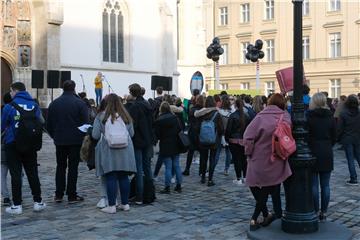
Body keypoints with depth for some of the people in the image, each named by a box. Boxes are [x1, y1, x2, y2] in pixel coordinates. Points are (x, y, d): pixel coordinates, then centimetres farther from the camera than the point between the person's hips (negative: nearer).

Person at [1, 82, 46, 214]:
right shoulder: (34, 105, 1)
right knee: (32, 173, 13)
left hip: (13, 144, -3)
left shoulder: (9, 106, -10)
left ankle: (17, 205, 5)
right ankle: (38, 202, 17)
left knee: (15, 174, 3)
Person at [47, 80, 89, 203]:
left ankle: (59, 194, 13)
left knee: (60, 166, 13)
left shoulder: (54, 103, 4)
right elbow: (85, 122, -9)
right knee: (73, 167, 2)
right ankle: (72, 195, 4)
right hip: (75, 141, -3)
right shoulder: (80, 103, -8)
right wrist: (83, 136, 5)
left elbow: (49, 124, 7)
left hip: (59, 141, 3)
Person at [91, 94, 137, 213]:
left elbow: (95, 135, -4)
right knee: (124, 177, 9)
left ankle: (112, 206, 2)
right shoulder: (126, 116, 5)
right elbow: (131, 133, 10)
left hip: (108, 151, -3)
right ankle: (125, 204, 17)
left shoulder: (101, 117, -4)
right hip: (125, 151, 3)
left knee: (110, 178, 0)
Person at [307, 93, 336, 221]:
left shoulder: (308, 116, -9)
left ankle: (315, 211, 6)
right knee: (325, 185, 7)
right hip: (327, 154, 3)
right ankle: (324, 212, 11)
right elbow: (334, 137, 7)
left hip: (312, 153, -3)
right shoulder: (330, 117, 1)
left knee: (313, 184, 3)